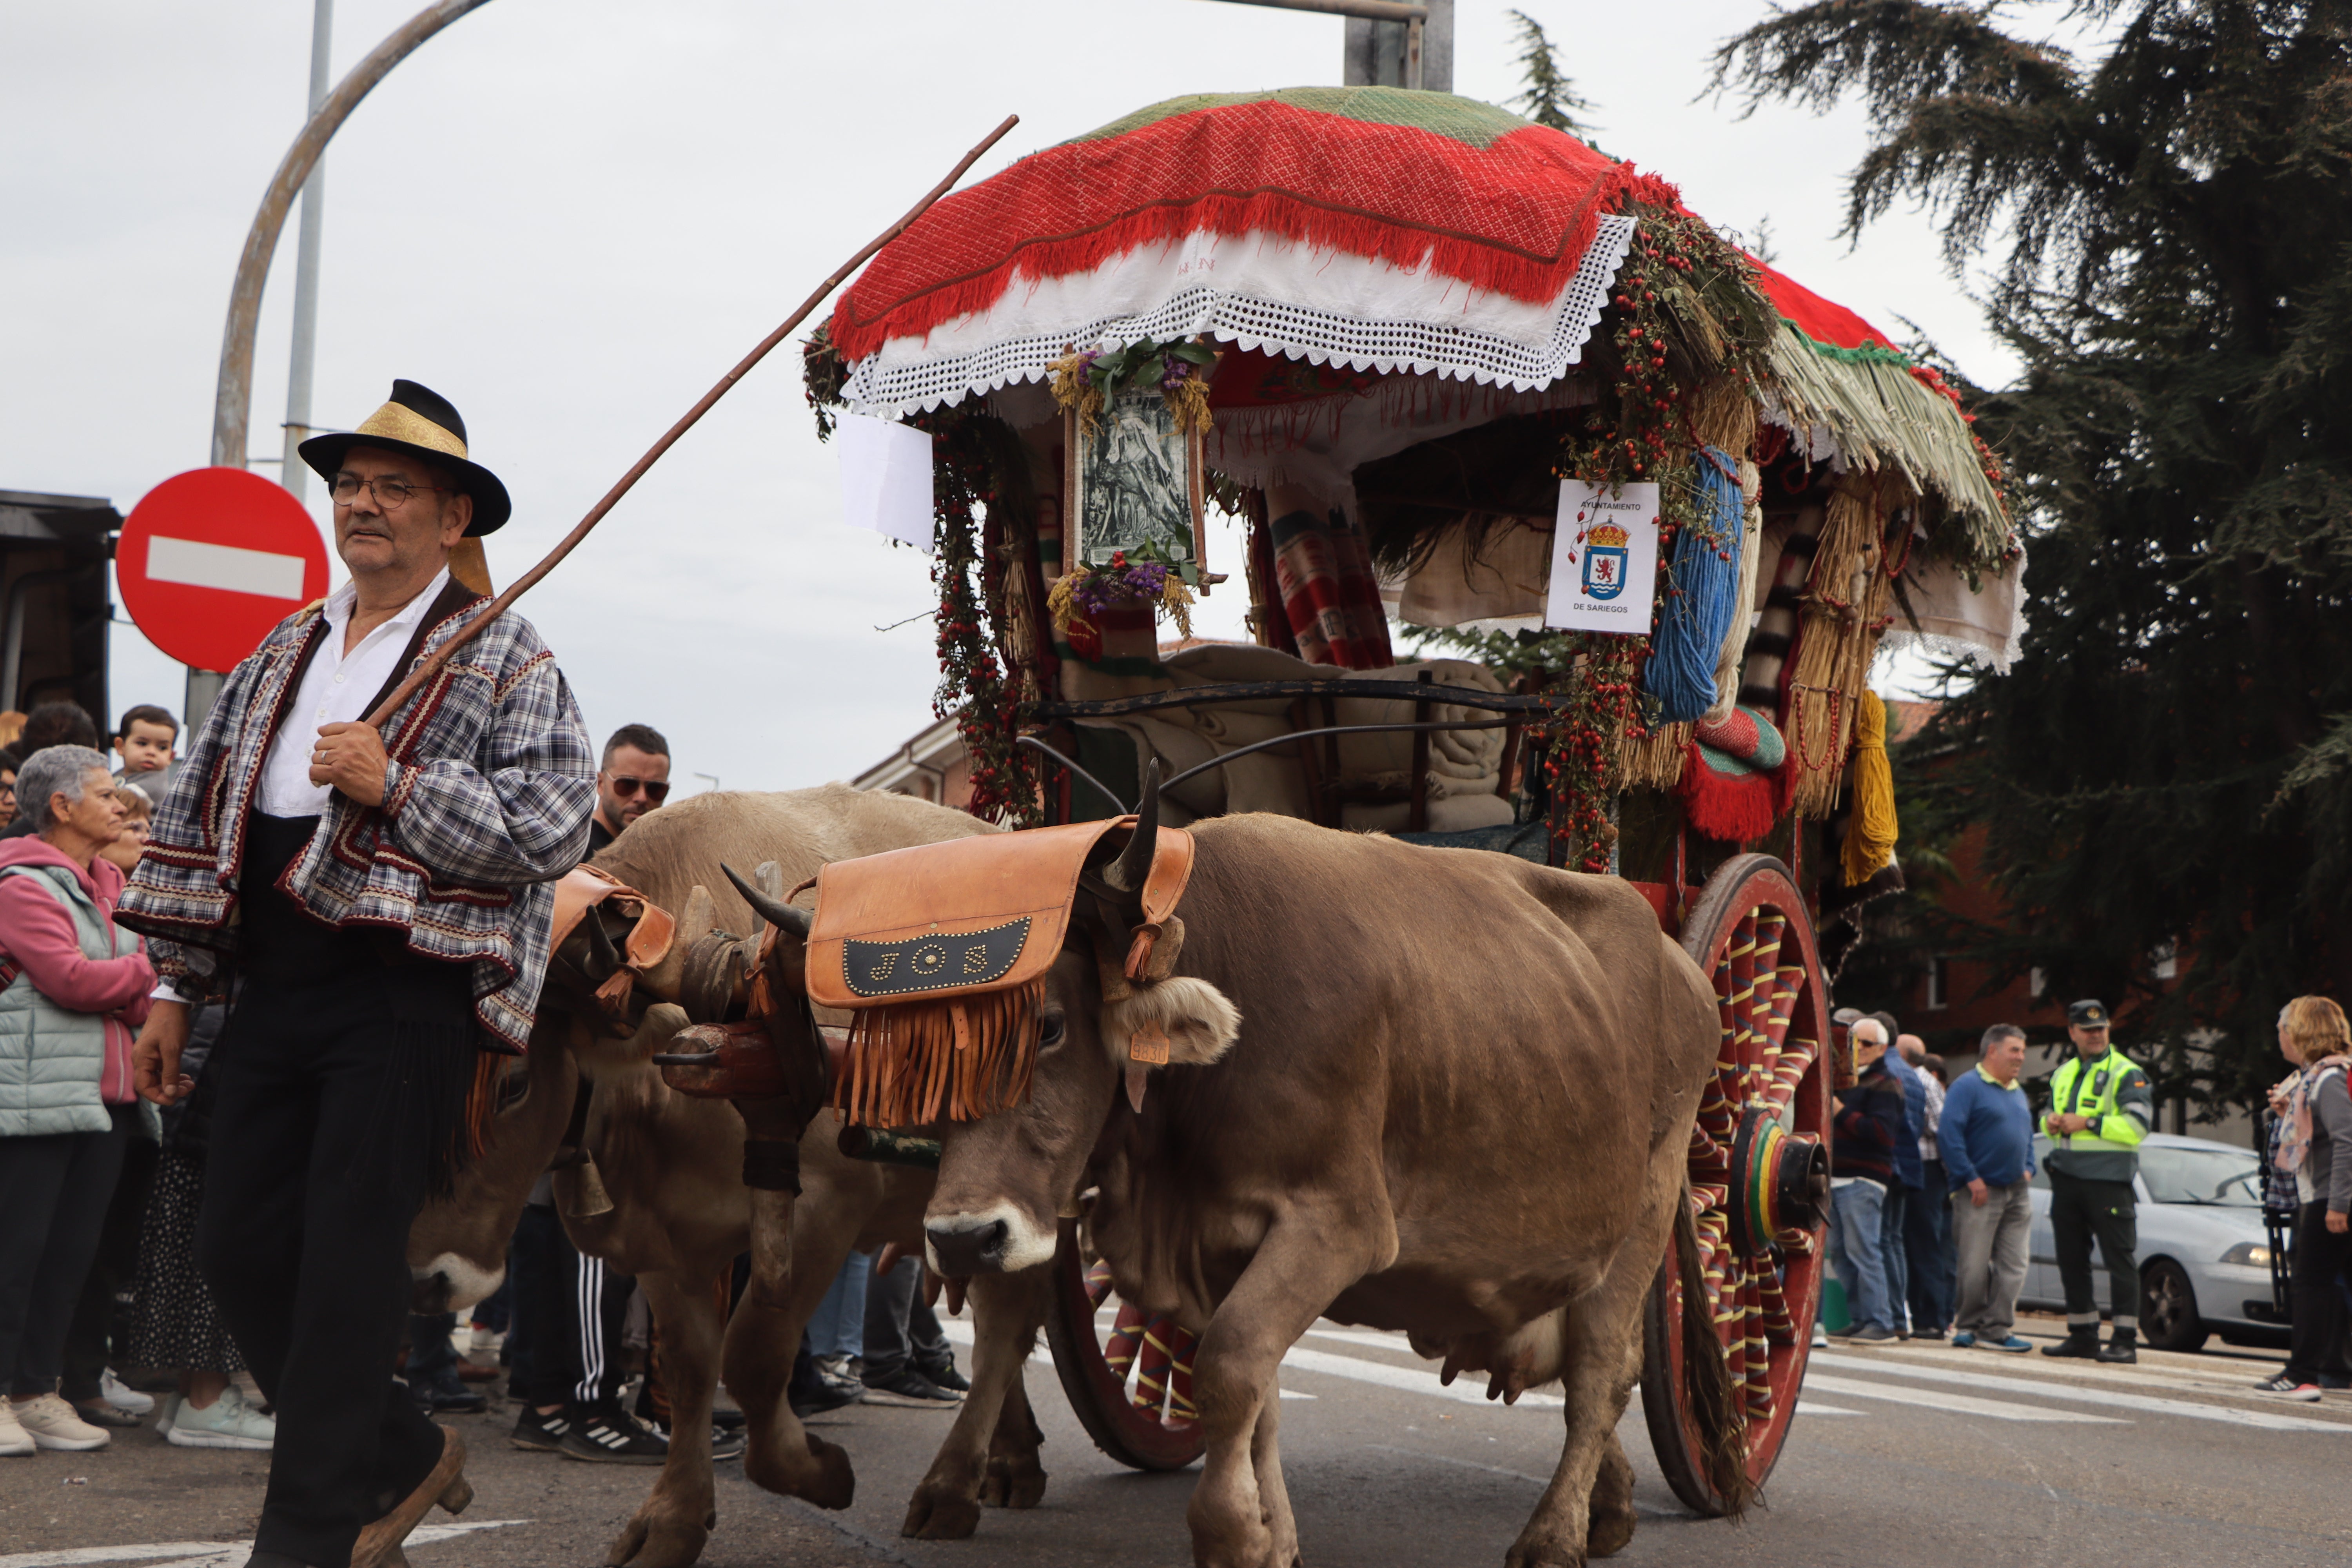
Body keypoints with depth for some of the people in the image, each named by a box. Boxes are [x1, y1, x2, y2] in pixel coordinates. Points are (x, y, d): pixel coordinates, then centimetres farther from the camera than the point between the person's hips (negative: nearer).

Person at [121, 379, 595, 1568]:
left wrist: (399, 784, -20)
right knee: (237, 1247, 7)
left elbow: (554, 828, -11)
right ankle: (400, 1456, 26)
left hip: (403, 992, -7)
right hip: (275, 985, 7)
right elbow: (196, 820, 20)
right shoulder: (284, 652, 18)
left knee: (346, 1267, -5)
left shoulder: (502, 656, -1)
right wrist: (175, 988, 16)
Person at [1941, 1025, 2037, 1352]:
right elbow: (1948, 1135, -16)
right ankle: (1968, 1325, 8)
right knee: (1975, 1266, -5)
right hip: (1980, 1191, -7)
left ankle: (1997, 1328, 6)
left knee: (2013, 1266, 2)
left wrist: (2028, 1170, 10)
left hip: (2017, 1193, 7)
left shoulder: (2019, 1093, 18)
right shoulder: (1968, 1087, -7)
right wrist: (1971, 1178, -17)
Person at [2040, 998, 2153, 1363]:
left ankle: (2125, 1340, -3)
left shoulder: (2126, 1073, -3)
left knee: (2120, 1260, -5)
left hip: (2109, 1180, -7)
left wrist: (2088, 1123, -16)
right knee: (2072, 1260, 10)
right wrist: (2051, 1121, 5)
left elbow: (2138, 1126, -13)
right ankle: (2083, 1336, 19)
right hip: (2067, 1178, 7)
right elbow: (2050, 1114, 29)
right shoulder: (2063, 1074, 19)